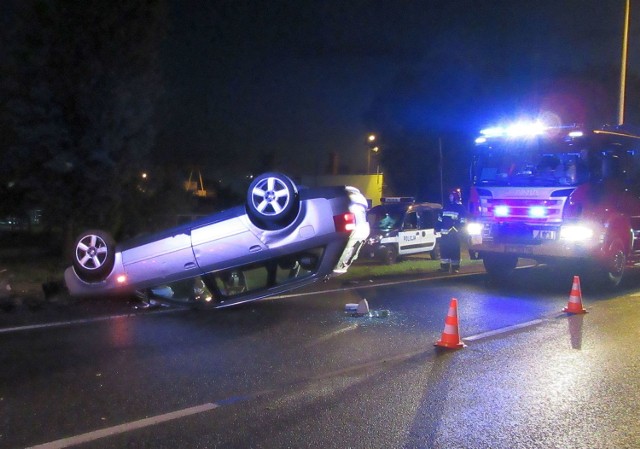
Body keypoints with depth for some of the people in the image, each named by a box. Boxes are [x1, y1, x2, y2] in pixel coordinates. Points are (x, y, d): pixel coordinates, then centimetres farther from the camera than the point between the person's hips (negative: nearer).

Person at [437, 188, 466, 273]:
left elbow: (462, 222, -4)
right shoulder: (446, 207, 18)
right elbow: (440, 220, 20)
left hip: (454, 234, -5)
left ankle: (455, 267, 2)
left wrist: (459, 230, -16)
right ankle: (444, 267, 14)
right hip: (444, 233, 6)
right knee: (444, 250, 6)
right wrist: (437, 228, 12)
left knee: (454, 250, -4)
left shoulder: (461, 208, 2)